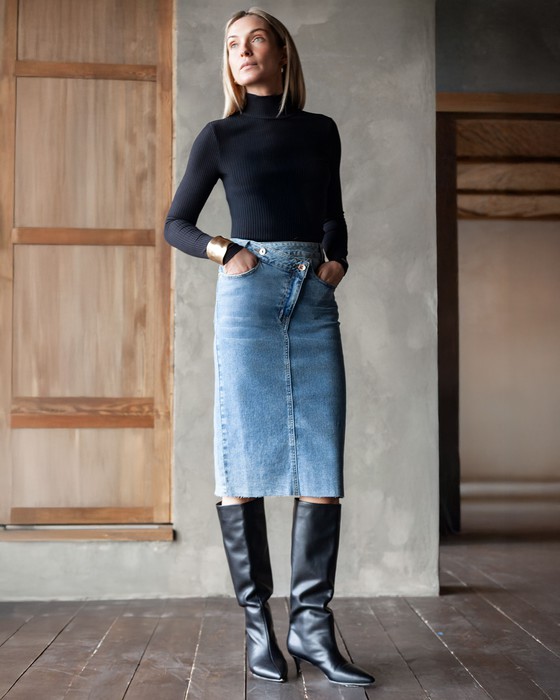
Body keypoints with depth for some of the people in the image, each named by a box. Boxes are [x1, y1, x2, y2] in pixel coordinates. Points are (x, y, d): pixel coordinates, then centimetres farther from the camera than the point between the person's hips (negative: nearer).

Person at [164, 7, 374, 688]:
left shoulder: (321, 131, 16)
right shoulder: (220, 136, 9)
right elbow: (176, 224, 12)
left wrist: (337, 260, 6)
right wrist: (223, 252, -6)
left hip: (315, 300, 3)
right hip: (249, 297, -2)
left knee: (323, 460, -4)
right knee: (246, 458, -4)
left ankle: (311, 625, 3)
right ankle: (257, 623, 6)